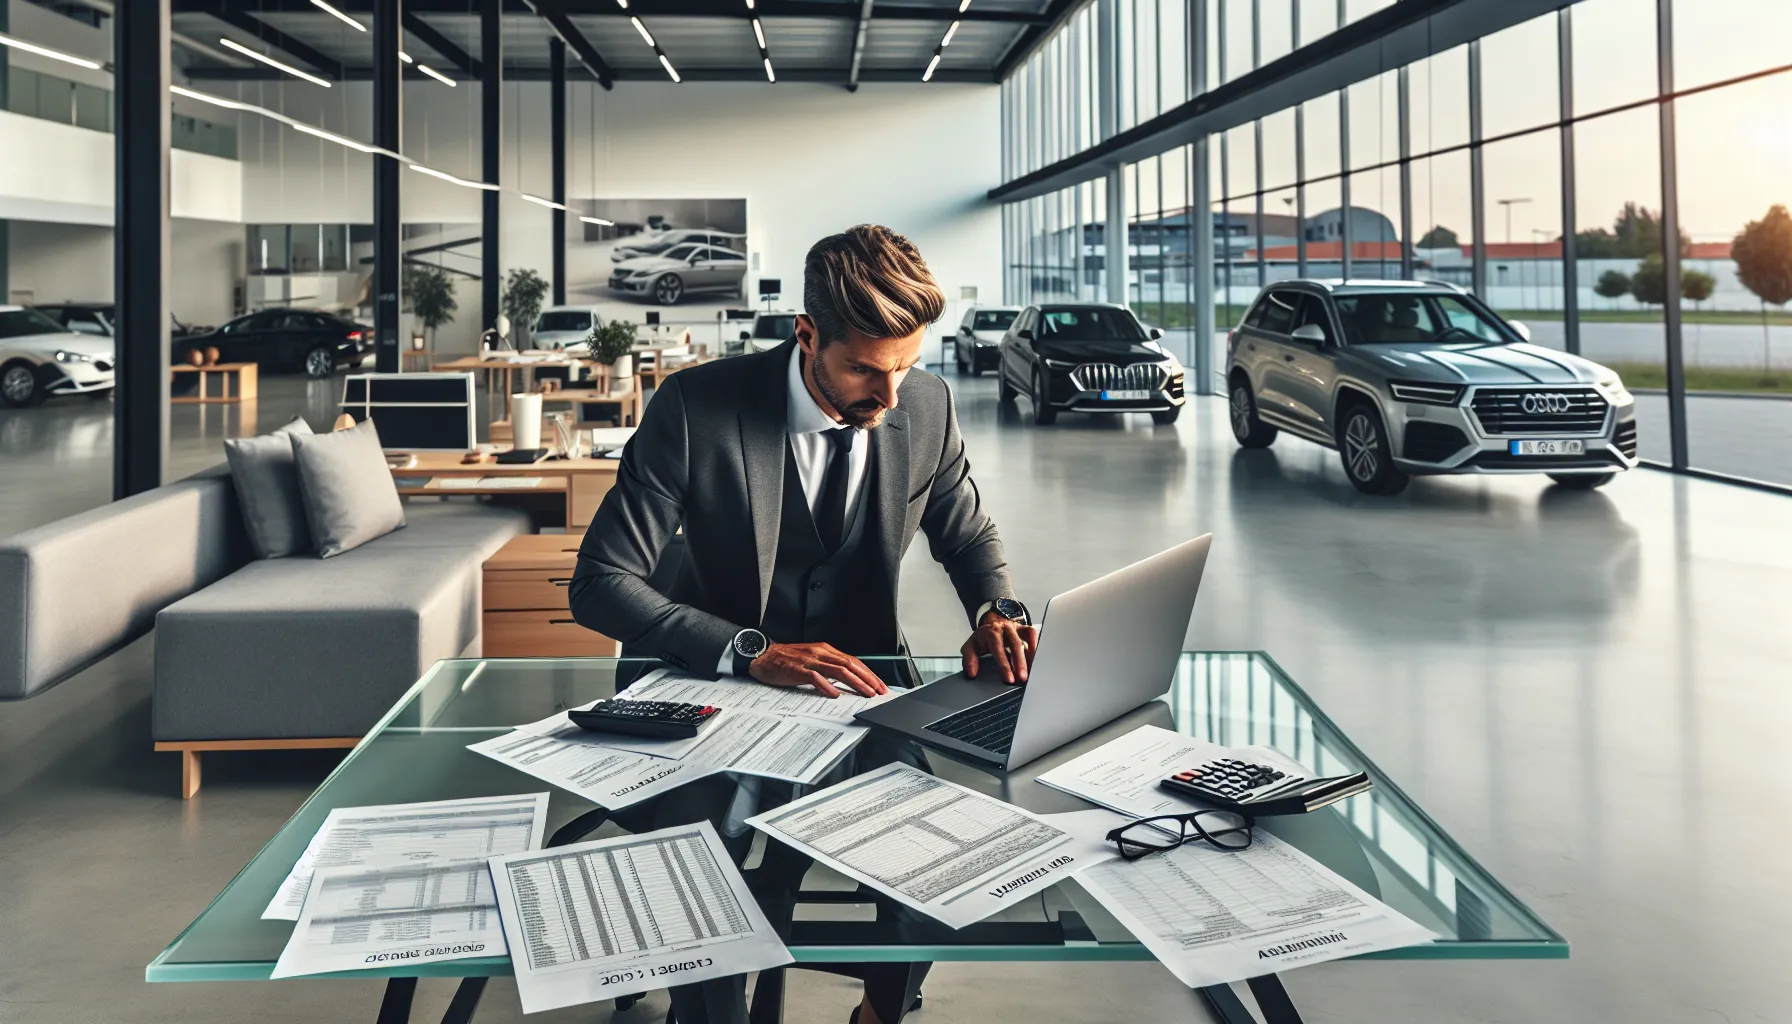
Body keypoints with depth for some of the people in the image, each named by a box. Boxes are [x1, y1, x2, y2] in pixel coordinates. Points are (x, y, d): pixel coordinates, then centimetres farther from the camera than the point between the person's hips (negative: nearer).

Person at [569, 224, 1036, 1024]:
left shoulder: (927, 407, -7)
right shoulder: (696, 407, -17)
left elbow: (968, 535, 11)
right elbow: (601, 584, -17)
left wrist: (996, 612, -12)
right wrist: (753, 653, -29)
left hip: (859, 678, 3)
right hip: (723, 686, -2)